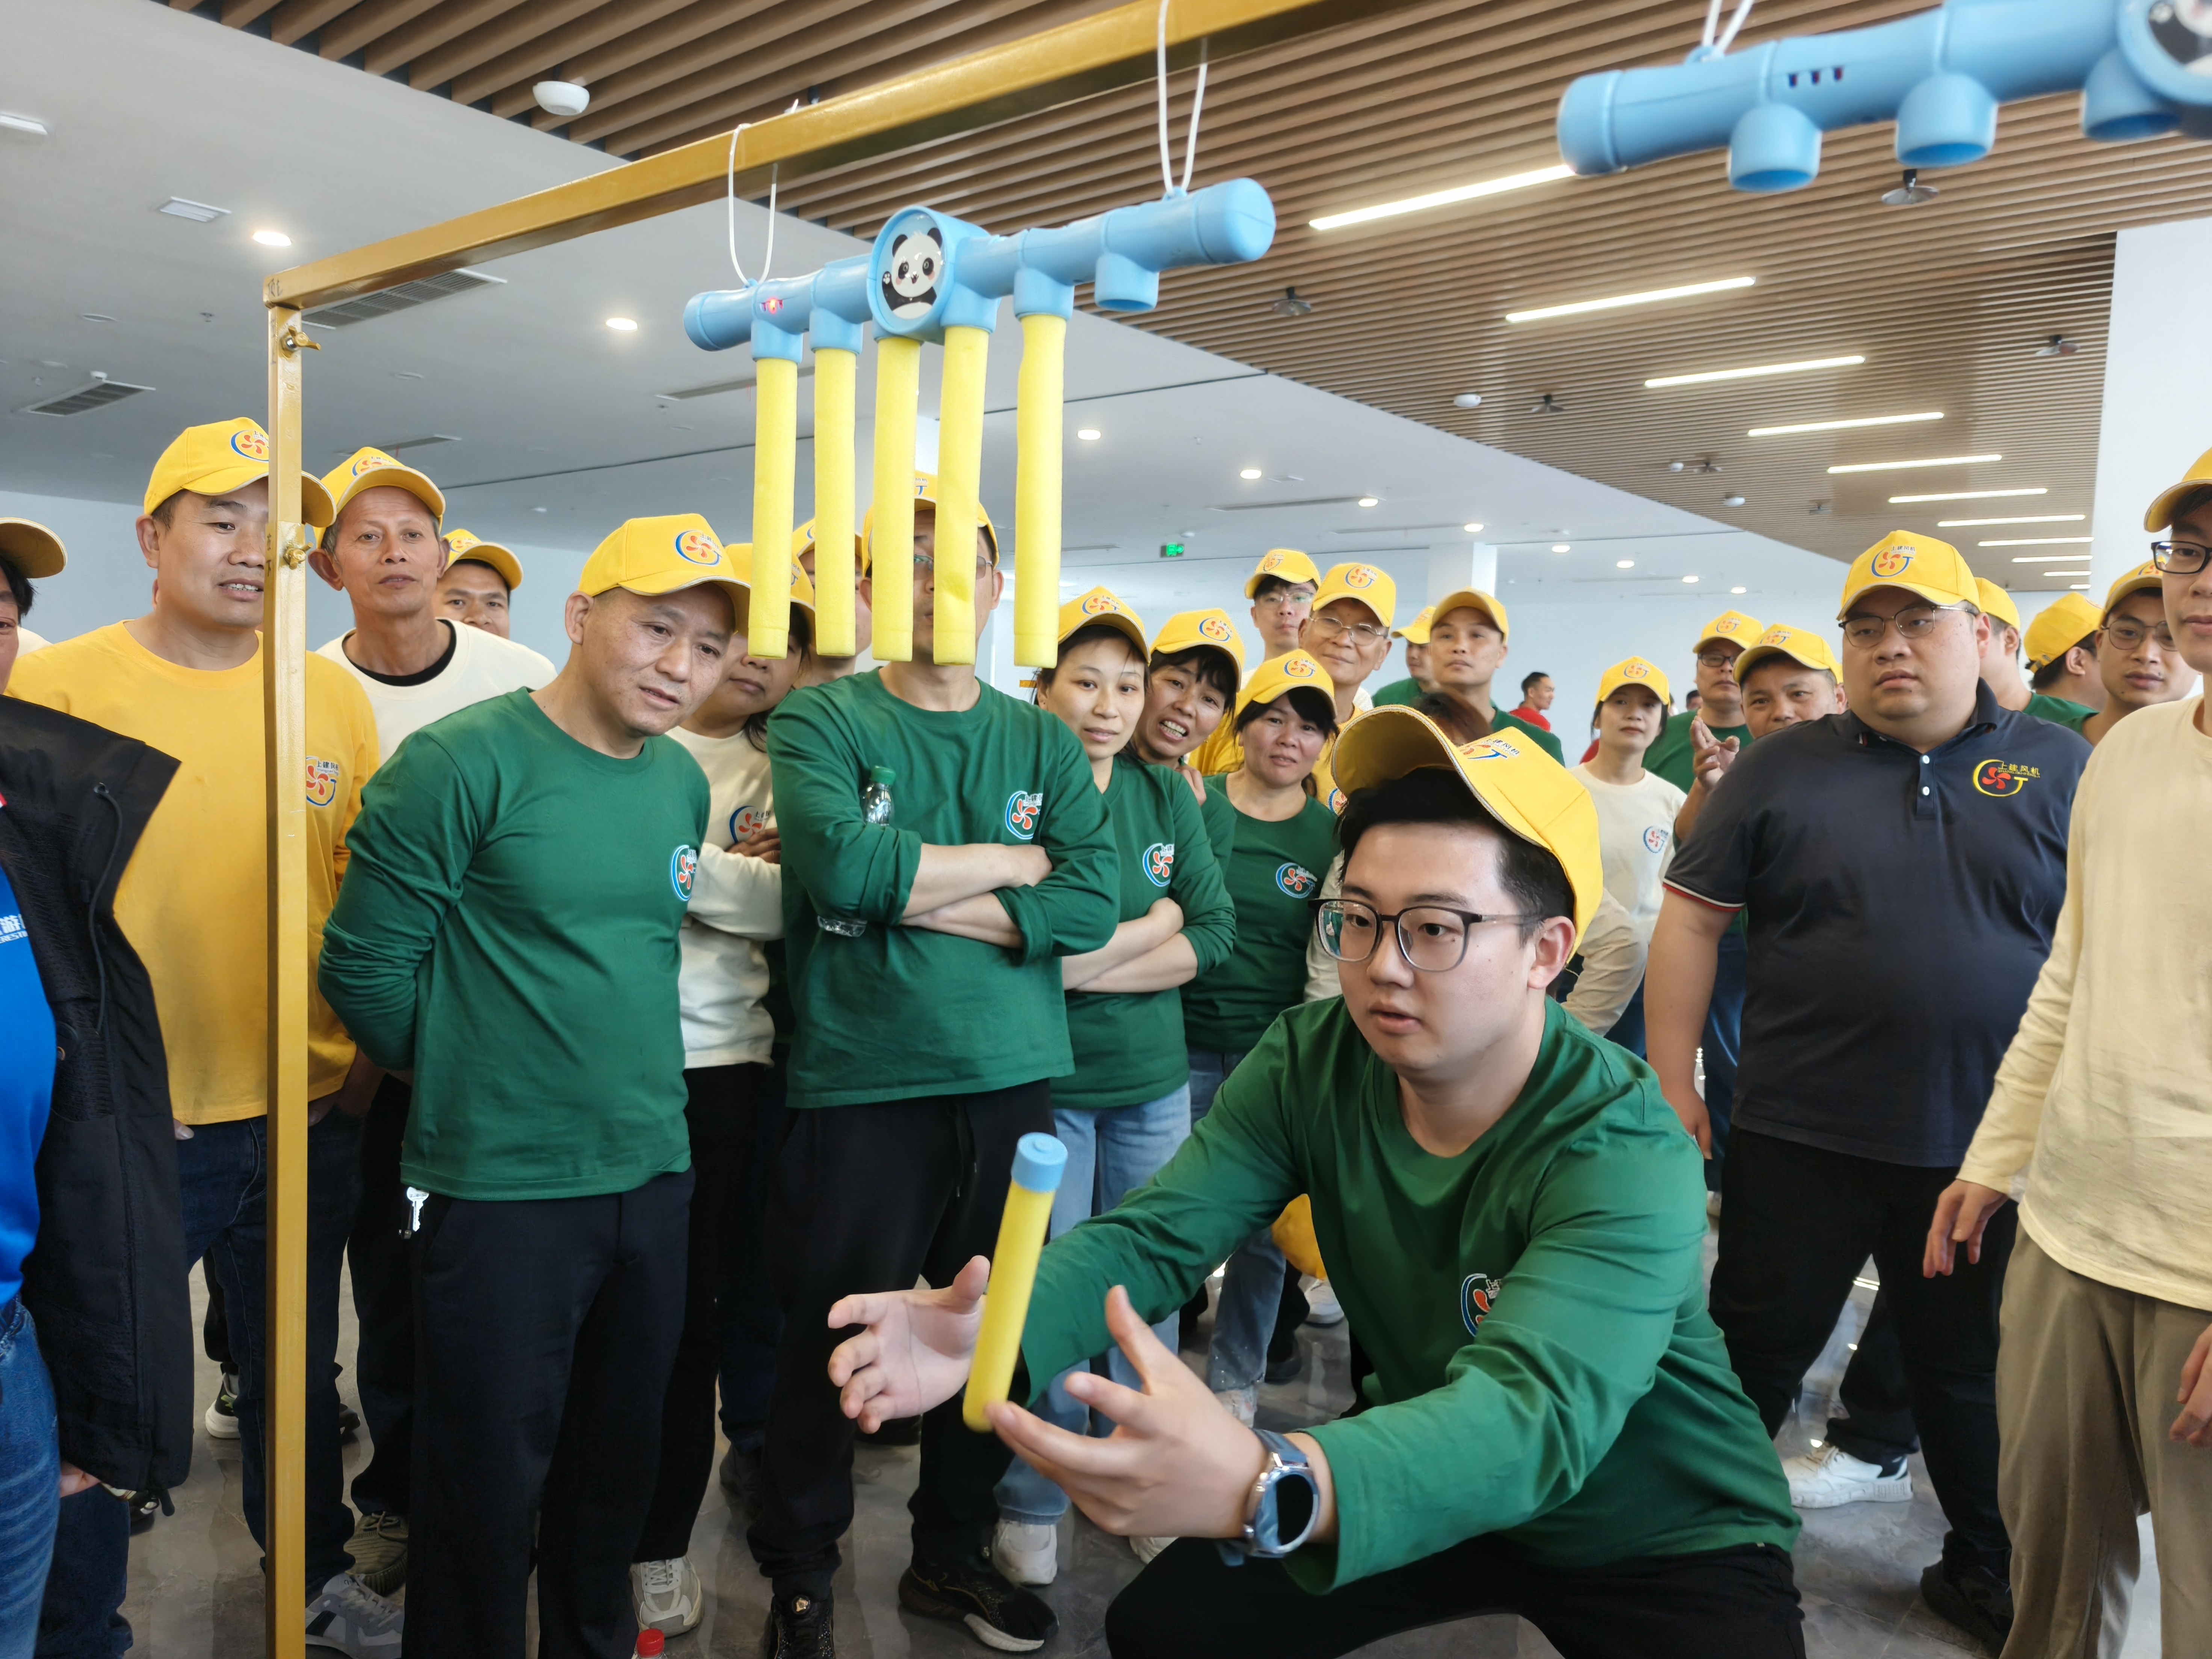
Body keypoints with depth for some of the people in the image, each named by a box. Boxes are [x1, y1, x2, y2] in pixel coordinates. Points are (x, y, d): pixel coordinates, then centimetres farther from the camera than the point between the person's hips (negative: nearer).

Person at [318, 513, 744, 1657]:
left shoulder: (683, 781, 6)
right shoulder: (462, 764, -14)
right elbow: (364, 966, -11)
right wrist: (464, 1079, 1)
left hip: (654, 1179, 6)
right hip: (497, 1191, -6)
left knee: (617, 1464, 20)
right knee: (486, 1489, 9)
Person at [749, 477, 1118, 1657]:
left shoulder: (1044, 744, 8)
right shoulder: (819, 722, -1)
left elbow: (1092, 906, -6)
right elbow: (843, 863, -21)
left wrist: (918, 894, -12)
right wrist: (1010, 861, -8)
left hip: (1015, 1080, 4)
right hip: (860, 1084, -3)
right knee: (832, 1339, 8)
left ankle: (952, 1557, 37)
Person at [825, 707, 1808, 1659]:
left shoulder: (1623, 1156, -30)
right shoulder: (1312, 1064, -13)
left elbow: (1534, 1410, -45)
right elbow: (1157, 1233, -22)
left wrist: (1268, 1487, -64)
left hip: (1666, 1539, -4)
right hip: (1440, 1491, 5)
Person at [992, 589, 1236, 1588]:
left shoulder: (1166, 796, 6)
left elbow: (1215, 932, 0)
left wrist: (1090, 964, -13)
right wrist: (1152, 923, -13)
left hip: (1154, 1083, 4)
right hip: (1044, 1083, -4)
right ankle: (1031, 1507, 23)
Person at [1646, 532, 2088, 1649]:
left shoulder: (2057, 767, 3)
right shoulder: (1781, 769, 0)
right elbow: (1692, 918, 0)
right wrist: (1673, 1084, -4)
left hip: (1989, 1146, 1)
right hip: (1802, 1137, -1)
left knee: (1971, 1369, 18)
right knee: (1757, 1349, 10)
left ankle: (1984, 1567, 39)